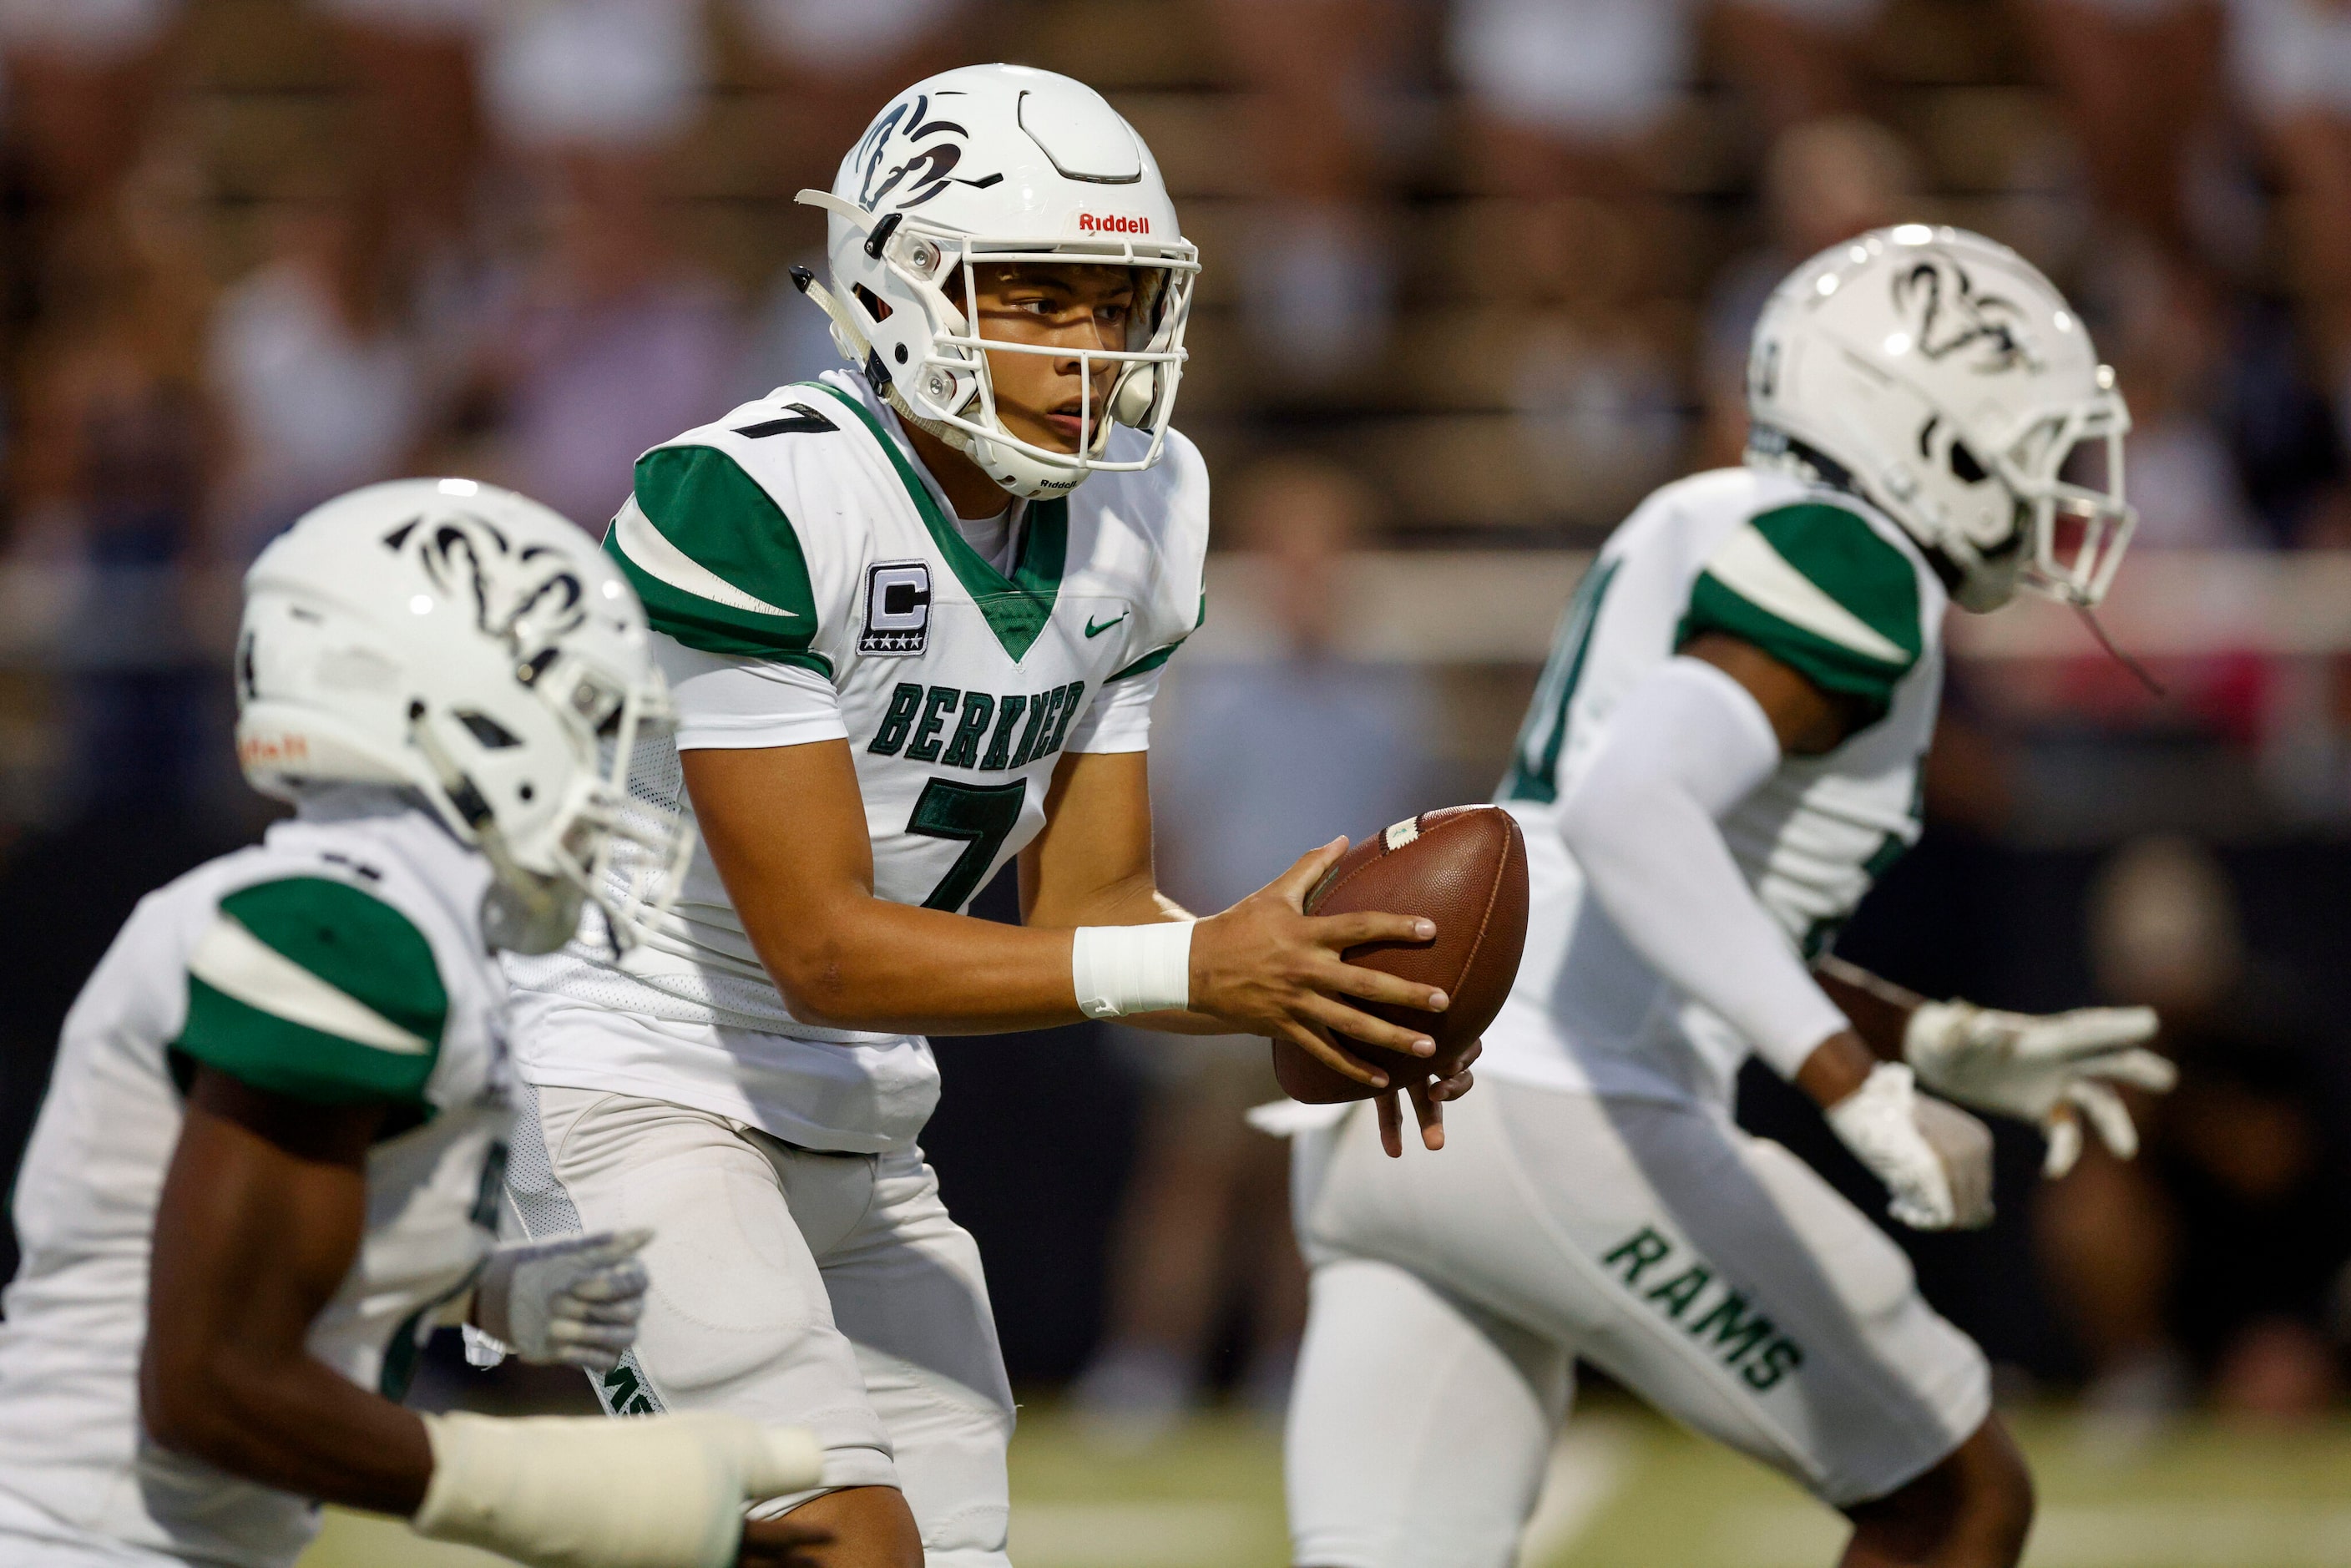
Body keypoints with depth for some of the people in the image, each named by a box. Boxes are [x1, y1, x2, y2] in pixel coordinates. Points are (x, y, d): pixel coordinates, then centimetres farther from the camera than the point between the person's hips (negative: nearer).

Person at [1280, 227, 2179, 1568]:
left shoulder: (1712, 537, 23)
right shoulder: (1852, 568, -8)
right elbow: (1626, 810, -25)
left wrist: (1960, 1050, 28)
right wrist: (1859, 1085, -29)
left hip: (1380, 1118, 9)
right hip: (1558, 1119, -9)